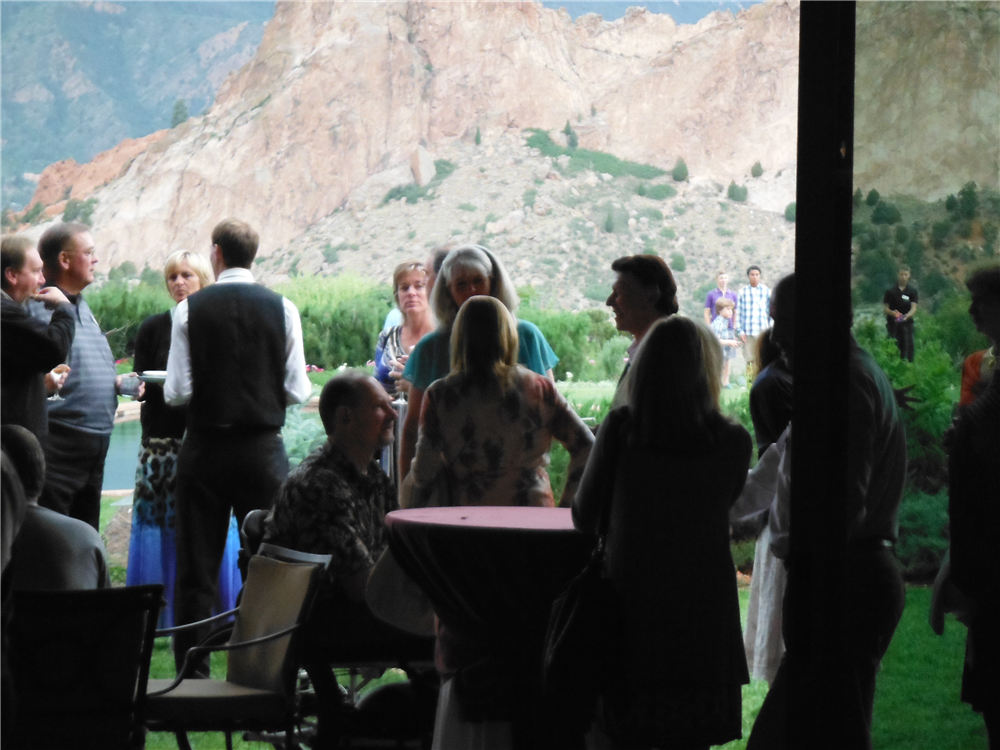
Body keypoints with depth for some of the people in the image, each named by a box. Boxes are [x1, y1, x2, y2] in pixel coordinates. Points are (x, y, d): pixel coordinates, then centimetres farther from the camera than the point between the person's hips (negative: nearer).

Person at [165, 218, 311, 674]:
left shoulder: (190, 309, -6)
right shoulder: (282, 309, -3)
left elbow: (177, 392, -8)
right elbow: (297, 391, -2)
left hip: (204, 448, 0)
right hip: (264, 448, 1)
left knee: (196, 568, 5)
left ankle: (192, 672, 6)